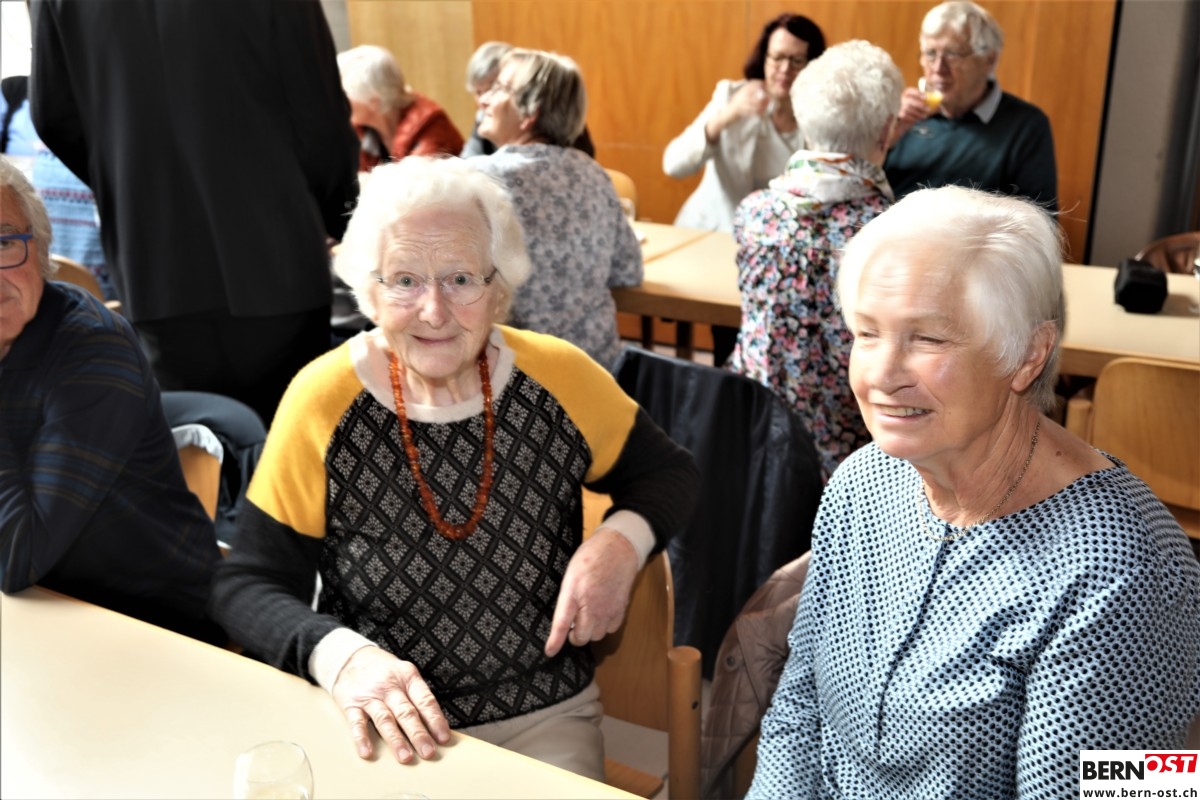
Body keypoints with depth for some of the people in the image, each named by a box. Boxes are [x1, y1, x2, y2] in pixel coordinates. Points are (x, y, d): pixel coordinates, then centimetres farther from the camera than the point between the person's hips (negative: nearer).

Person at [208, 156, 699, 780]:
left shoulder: (558, 378, -8)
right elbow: (246, 586, -6)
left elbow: (668, 475, 6)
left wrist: (621, 541, -15)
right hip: (376, 728, 0)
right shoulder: (323, 401, -11)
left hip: (544, 719, 1)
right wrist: (341, 656, -25)